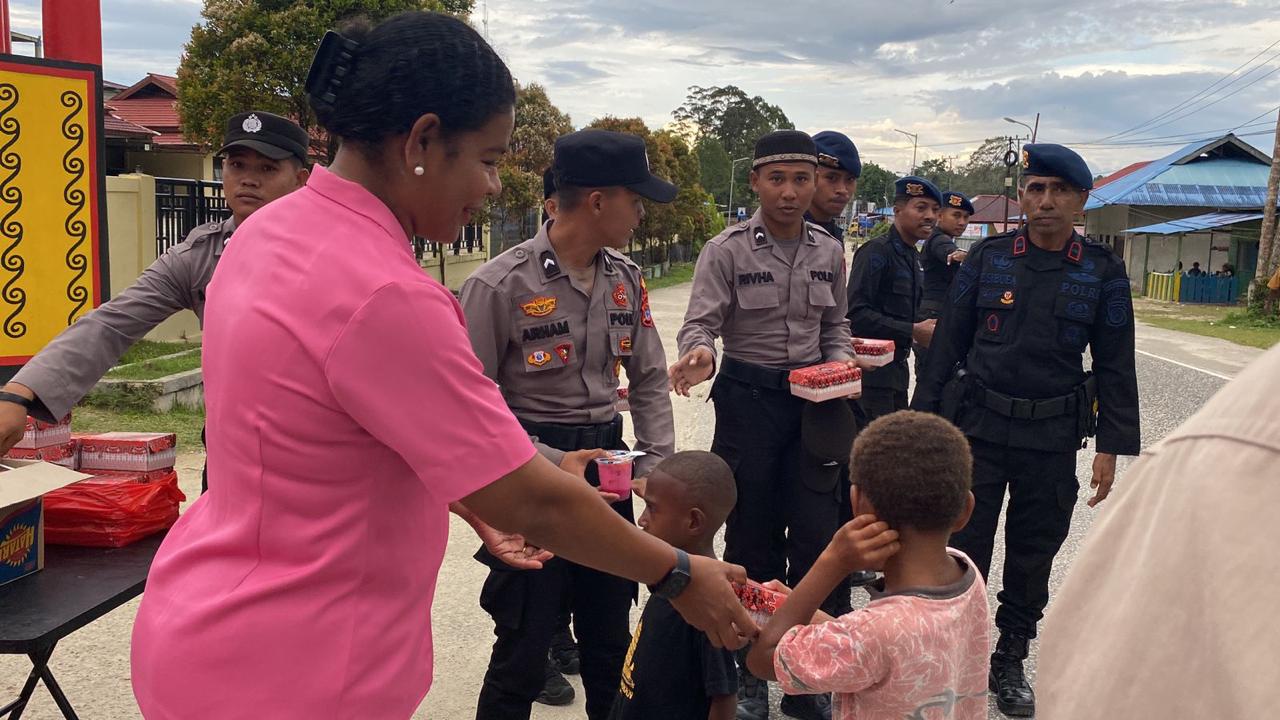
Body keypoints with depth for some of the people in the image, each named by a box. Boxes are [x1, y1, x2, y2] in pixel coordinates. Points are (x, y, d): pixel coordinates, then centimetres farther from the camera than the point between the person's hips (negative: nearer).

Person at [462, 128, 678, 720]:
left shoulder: (626, 278, 2)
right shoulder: (500, 285, -16)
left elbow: (650, 378, 11)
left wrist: (657, 466, 1)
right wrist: (553, 466, -19)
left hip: (608, 459, 6)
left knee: (611, 637, 17)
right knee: (525, 650, 3)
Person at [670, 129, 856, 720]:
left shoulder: (829, 251, 4)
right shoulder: (726, 250, -8)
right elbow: (701, 323, -14)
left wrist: (840, 363, -5)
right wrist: (700, 355, -36)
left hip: (813, 399, 3)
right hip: (748, 399, -3)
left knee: (816, 535, 2)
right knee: (752, 539, 7)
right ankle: (748, 670, 26)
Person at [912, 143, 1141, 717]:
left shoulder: (1103, 272, 0)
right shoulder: (987, 257, -1)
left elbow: (1116, 365, 3)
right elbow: (948, 343, 2)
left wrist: (1111, 447, -2)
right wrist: (923, 420, 0)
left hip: (1052, 439, 1)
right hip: (978, 426, -1)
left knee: (1033, 557, 13)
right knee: (963, 549, 4)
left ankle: (1010, 663, 30)